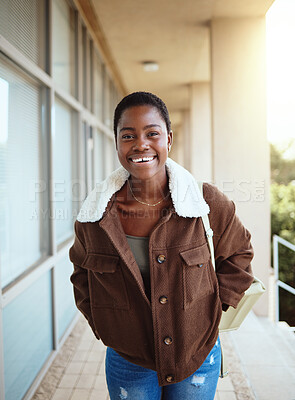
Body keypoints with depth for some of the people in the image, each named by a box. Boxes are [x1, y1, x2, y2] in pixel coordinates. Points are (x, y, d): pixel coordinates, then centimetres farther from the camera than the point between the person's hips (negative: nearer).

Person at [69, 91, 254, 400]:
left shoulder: (209, 203, -13)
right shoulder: (94, 214, -10)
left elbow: (237, 253, 5)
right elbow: (82, 272, 9)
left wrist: (215, 306, -1)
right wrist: (102, 323, 1)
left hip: (197, 359, 0)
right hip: (127, 360, 1)